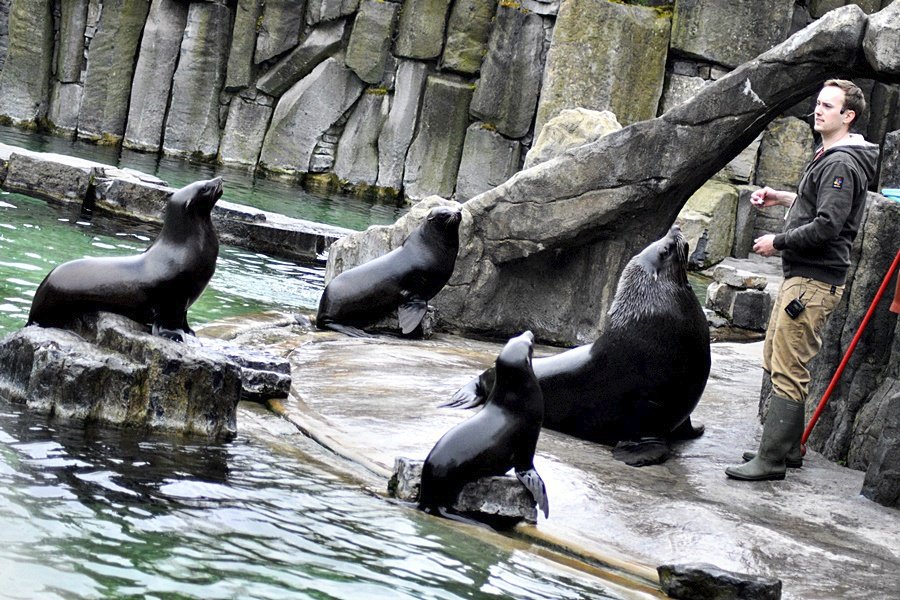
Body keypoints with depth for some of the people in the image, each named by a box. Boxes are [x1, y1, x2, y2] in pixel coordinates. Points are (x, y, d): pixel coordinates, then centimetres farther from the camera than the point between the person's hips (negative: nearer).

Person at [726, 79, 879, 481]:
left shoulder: (841, 164, -17)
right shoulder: (829, 157, 17)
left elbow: (827, 225, -25)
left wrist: (777, 242, -14)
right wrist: (781, 198, 18)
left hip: (814, 281, -11)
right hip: (801, 275, 11)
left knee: (788, 371, -11)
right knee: (776, 361, 17)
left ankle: (771, 461, -10)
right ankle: (787, 448, 24)